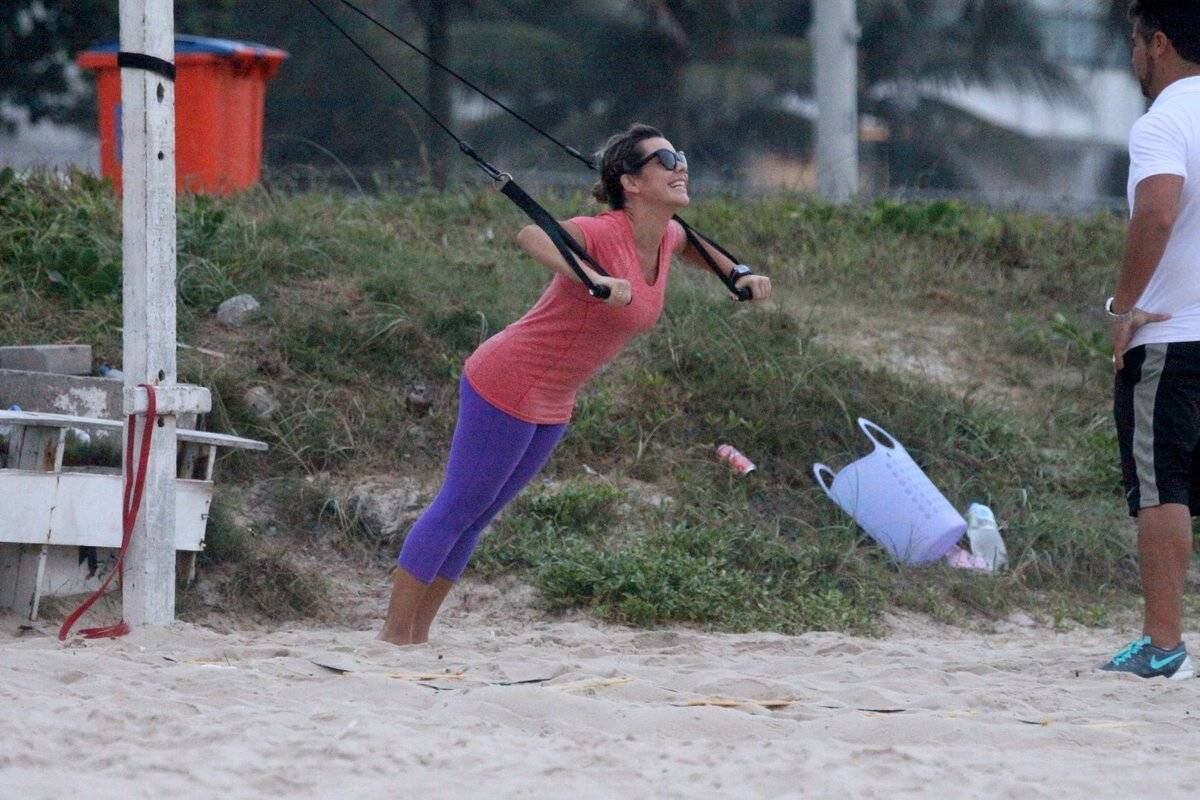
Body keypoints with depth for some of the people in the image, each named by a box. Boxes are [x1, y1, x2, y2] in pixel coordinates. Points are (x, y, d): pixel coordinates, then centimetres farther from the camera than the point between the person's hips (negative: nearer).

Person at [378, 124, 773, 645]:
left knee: (476, 515, 14)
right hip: (507, 385, -8)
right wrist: (592, 279, -56)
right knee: (459, 507, -2)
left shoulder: (667, 239, 2)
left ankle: (417, 635, 21)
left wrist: (737, 275, 12)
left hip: (552, 406, 8)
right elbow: (531, 236, -44)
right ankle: (394, 635, 4)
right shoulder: (603, 235, -24)